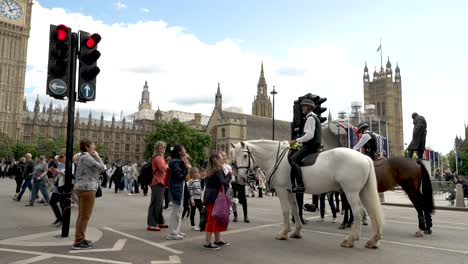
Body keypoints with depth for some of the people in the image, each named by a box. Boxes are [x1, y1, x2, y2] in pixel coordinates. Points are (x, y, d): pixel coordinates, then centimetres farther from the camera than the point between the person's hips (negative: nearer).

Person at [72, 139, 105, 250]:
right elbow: (101, 168, -13)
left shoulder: (84, 157, 19)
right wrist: (97, 156, -4)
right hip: (87, 188, -11)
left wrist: (94, 156, 12)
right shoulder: (86, 157, -13)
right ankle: (78, 242, -4)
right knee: (85, 216, -7)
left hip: (83, 187, 11)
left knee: (82, 215, 15)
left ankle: (80, 239, 23)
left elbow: (97, 170, 18)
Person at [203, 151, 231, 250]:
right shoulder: (218, 170, -15)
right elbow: (222, 183, -22)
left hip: (210, 197, 9)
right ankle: (207, 243, 1)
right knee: (212, 219, -4)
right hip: (215, 198, -9)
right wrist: (228, 177, -4)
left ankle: (217, 240, 26)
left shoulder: (210, 170, 12)